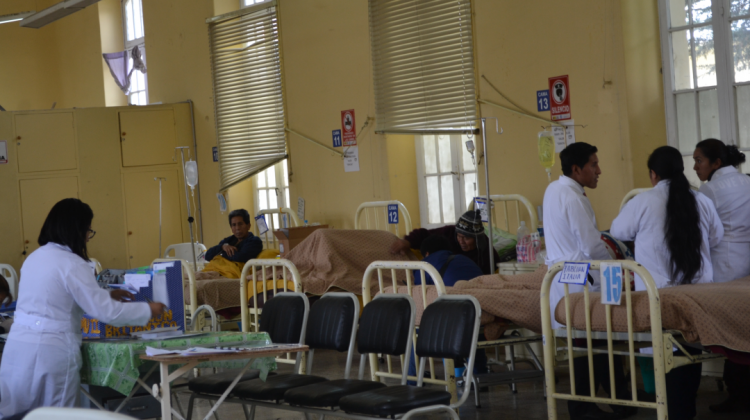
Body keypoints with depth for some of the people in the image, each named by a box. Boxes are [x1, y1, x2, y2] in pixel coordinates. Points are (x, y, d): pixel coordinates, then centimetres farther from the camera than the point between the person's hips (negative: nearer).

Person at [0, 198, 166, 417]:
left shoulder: (34, 257, 13)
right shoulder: (72, 264, -11)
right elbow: (106, 312, -12)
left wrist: (106, 295, 31)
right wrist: (148, 310, 2)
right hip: (49, 352, -7)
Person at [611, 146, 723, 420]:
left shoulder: (643, 203, -9)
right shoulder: (702, 202, 0)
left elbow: (618, 232, 8)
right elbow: (716, 238, 16)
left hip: (659, 293, -2)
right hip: (699, 289, 3)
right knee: (691, 353, 11)